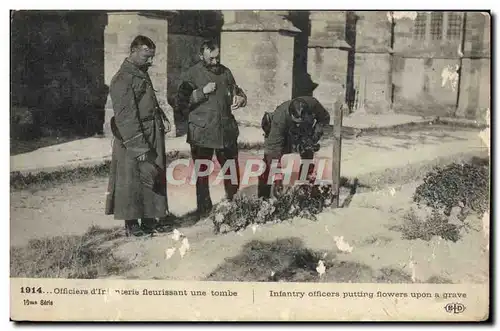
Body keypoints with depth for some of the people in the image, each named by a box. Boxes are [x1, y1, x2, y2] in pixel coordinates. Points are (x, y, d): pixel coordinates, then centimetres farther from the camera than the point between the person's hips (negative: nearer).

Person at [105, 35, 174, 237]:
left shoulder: (142, 74, 14)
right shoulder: (123, 79, -15)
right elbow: (126, 116, -20)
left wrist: (162, 118, 8)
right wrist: (139, 146, -22)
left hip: (152, 136, 9)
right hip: (135, 139, -9)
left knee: (154, 175, 13)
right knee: (134, 180, -1)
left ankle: (150, 218, 25)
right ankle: (132, 224, 10)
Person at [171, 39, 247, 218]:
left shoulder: (225, 72, 12)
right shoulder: (190, 75, -2)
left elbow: (237, 91, 23)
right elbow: (180, 102, -8)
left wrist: (240, 98, 0)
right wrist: (202, 92, -16)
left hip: (227, 131, 4)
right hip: (202, 133, -3)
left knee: (232, 171, 9)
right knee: (202, 175, 6)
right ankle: (204, 210, 19)